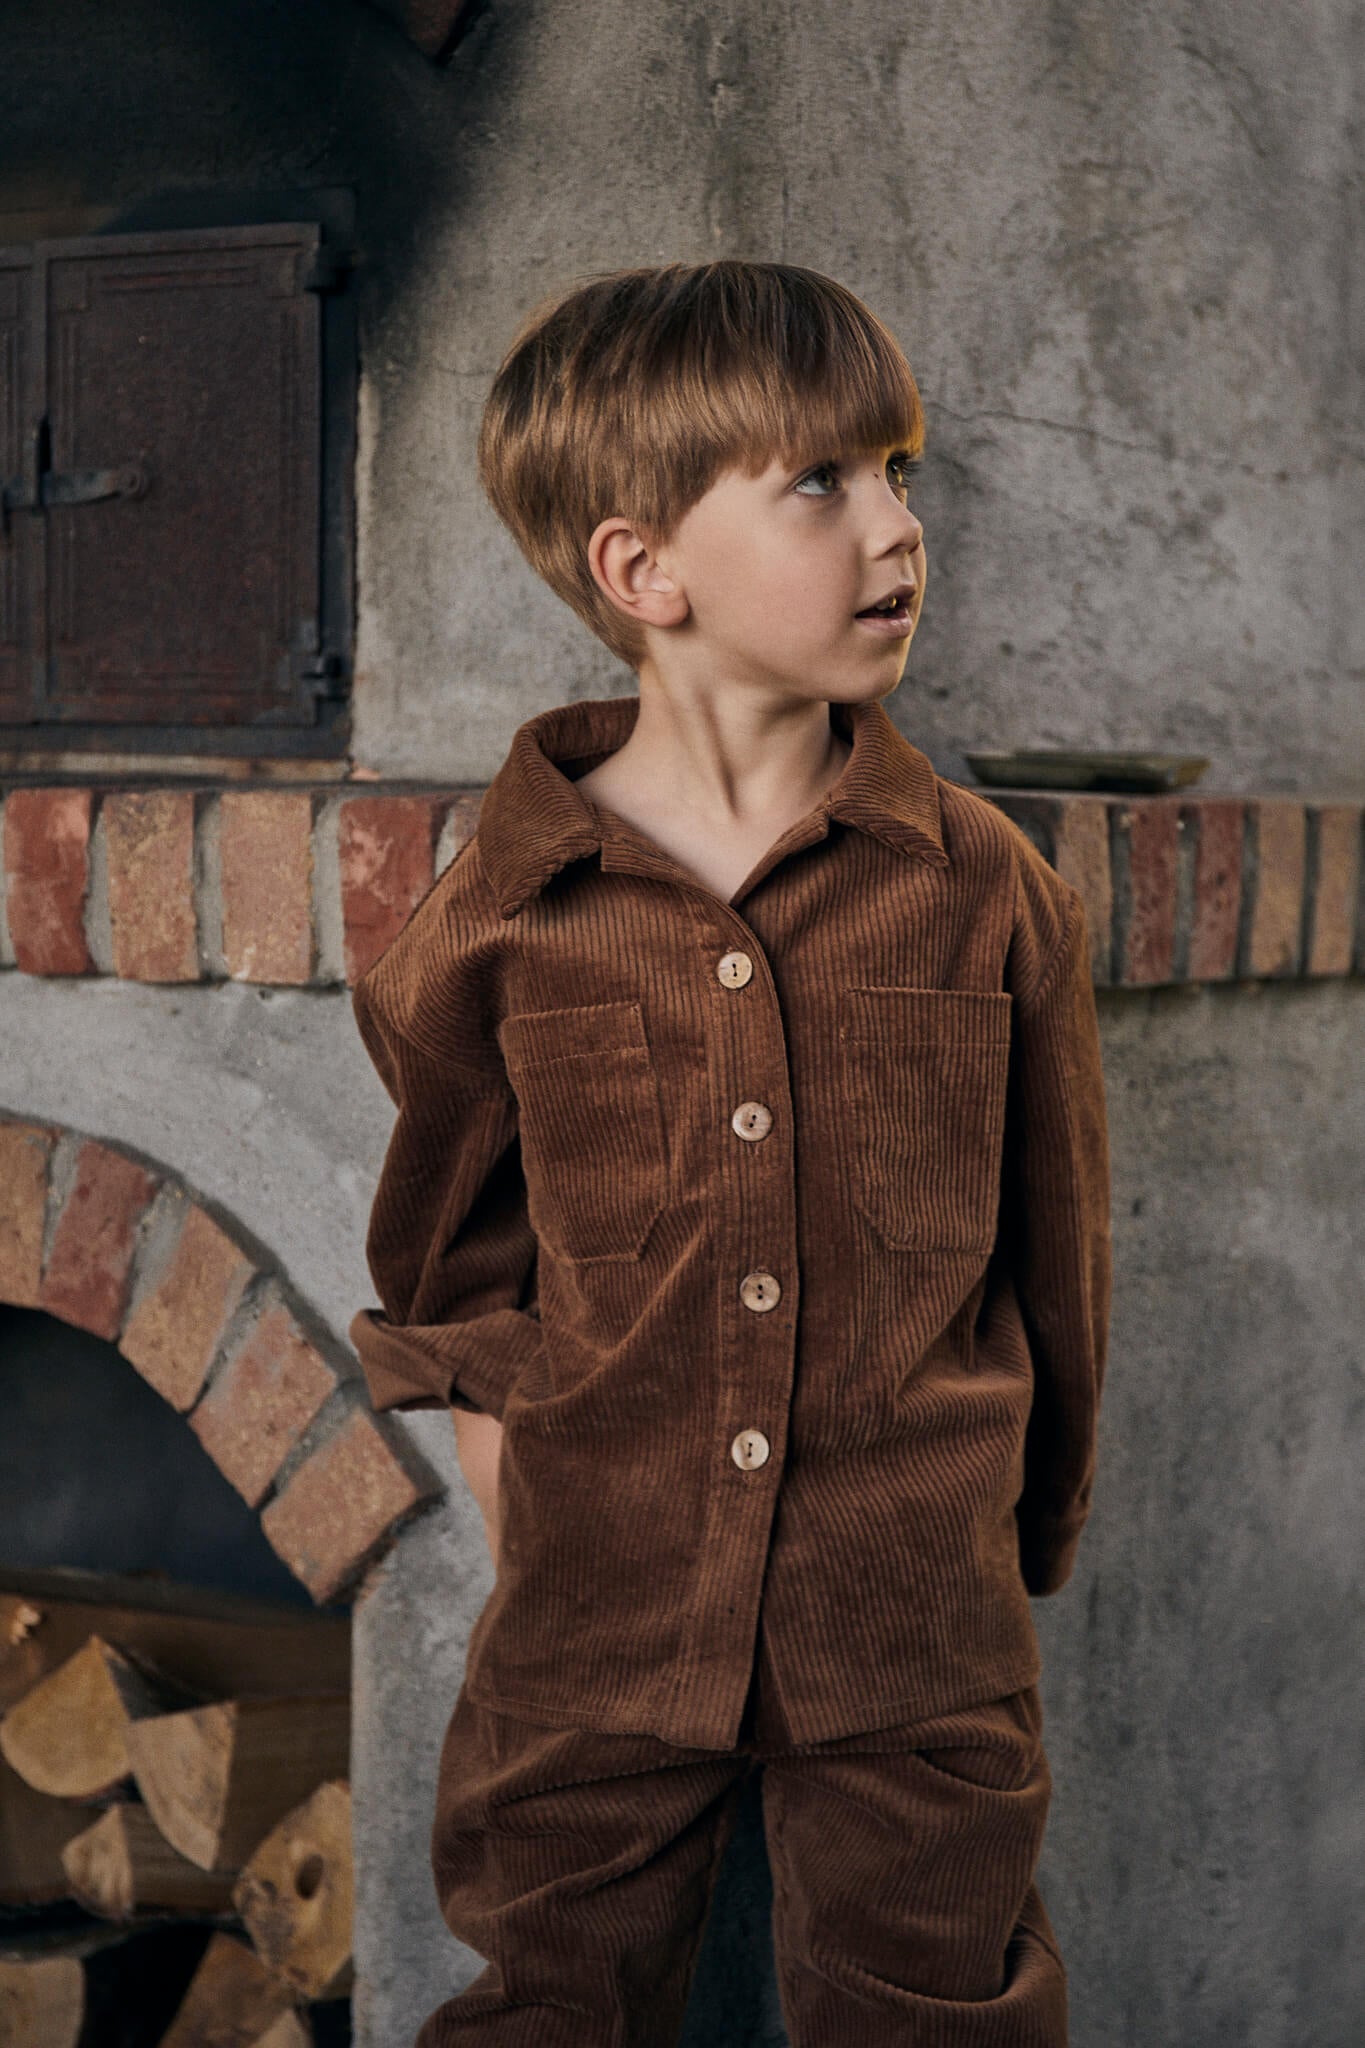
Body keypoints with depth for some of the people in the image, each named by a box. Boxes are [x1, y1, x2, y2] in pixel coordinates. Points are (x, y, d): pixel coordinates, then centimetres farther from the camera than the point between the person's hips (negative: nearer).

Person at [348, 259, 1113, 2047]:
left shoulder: (985, 891, -4)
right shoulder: (506, 914, -5)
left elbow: (1055, 1248, 6)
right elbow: (450, 1268, 9)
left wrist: (1028, 1538, 11)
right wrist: (528, 1531, 6)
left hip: (915, 1640, 0)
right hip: (591, 1630, 0)